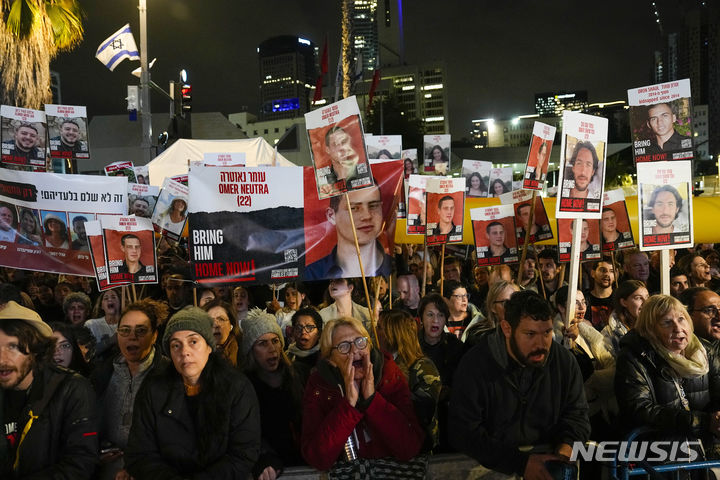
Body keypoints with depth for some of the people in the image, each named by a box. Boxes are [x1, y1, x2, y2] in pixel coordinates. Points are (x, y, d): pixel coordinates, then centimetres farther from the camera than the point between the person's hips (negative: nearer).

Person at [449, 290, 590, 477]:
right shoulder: (475, 365, -13)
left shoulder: (564, 361, -1)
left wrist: (566, 446, -12)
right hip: (492, 465, -3)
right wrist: (520, 462, -25)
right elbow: (465, 431, -16)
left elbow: (577, 413, 10)